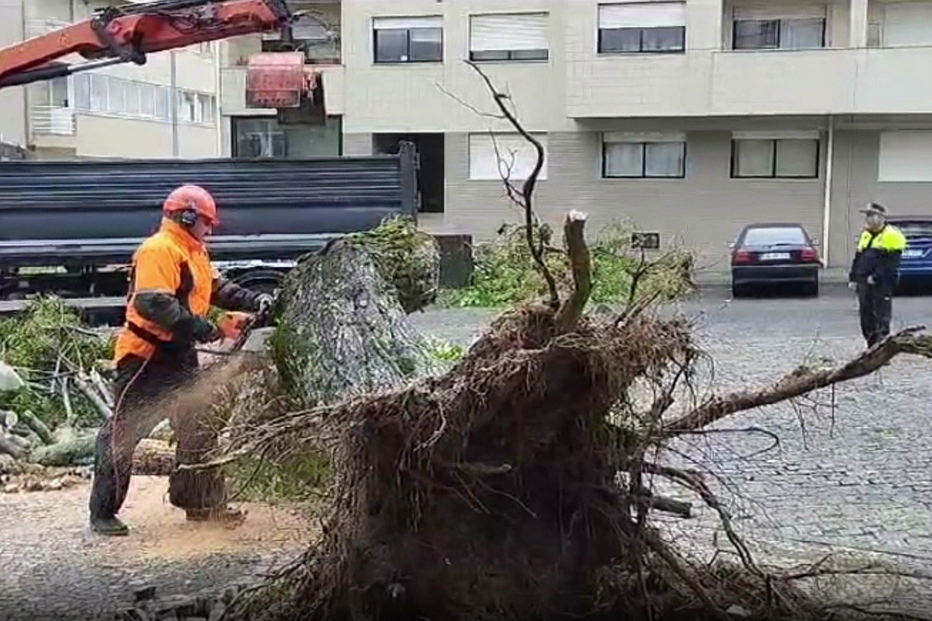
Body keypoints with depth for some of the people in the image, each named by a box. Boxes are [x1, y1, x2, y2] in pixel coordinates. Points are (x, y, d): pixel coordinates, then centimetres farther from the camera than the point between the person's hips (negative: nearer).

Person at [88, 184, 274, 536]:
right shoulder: (159, 251, -18)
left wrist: (254, 301, 2)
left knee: (198, 429, 13)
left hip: (179, 357, 10)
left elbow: (217, 289, 17)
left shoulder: (194, 252, 14)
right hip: (146, 356, -10)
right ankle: (103, 512, 8)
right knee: (124, 432, -1)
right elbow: (154, 304, -29)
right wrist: (203, 329, -29)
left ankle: (202, 503, 22)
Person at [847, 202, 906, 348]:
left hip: (882, 285, -8)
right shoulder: (866, 234, 17)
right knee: (866, 317, 11)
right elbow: (858, 258, 21)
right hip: (864, 282, 8)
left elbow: (891, 263, -15)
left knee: (882, 317, -7)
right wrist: (853, 278, 14)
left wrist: (876, 276, -20)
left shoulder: (891, 235, -8)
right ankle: (872, 347, 19)